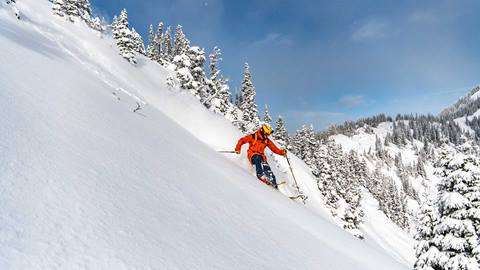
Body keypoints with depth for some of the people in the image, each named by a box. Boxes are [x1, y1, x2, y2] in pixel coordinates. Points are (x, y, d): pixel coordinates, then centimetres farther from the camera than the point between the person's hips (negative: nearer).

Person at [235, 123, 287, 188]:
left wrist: (282, 152, -7)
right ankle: (260, 175, -50)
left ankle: (273, 183, -21)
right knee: (258, 159, -37)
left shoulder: (267, 141, 12)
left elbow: (275, 149, 10)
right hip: (252, 155, -4)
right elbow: (242, 140, 1)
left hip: (261, 156, 4)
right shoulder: (253, 136, 0)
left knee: (267, 167, -18)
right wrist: (238, 149, -11)